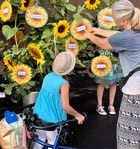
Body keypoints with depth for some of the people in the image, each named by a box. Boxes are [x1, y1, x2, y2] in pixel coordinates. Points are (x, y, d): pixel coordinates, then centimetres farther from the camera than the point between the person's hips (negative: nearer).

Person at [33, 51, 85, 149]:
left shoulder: (47, 76, -2)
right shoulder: (64, 83, -22)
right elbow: (66, 107, -23)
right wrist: (78, 115, -7)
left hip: (39, 115, 6)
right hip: (51, 120, -6)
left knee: (40, 140, 22)